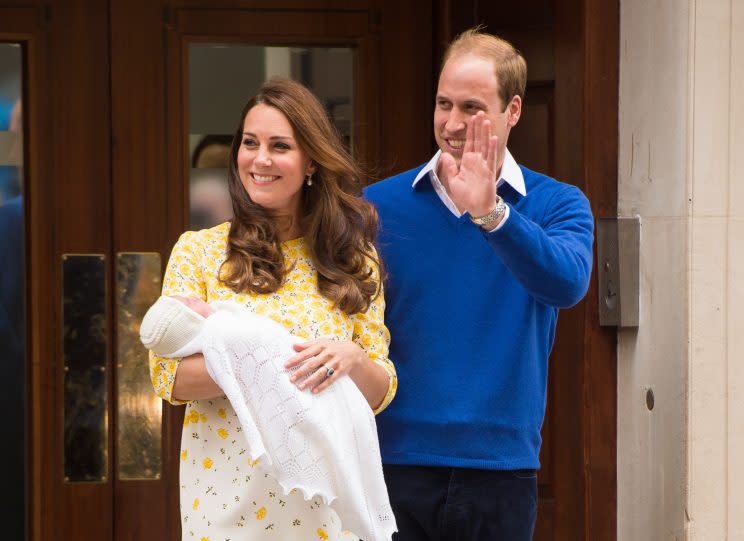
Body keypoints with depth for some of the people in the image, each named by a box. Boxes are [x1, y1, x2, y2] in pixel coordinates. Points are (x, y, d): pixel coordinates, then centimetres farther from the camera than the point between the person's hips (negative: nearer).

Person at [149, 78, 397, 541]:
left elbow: (380, 393, 3)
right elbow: (168, 376, -7)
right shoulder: (199, 250, 1)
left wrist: (351, 360, -19)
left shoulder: (353, 260, 4)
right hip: (224, 487, -1)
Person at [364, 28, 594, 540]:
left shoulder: (558, 206, 1)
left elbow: (568, 283, -20)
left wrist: (488, 212, -32)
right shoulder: (379, 205, 2)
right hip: (395, 462, 0)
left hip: (501, 469, 0)